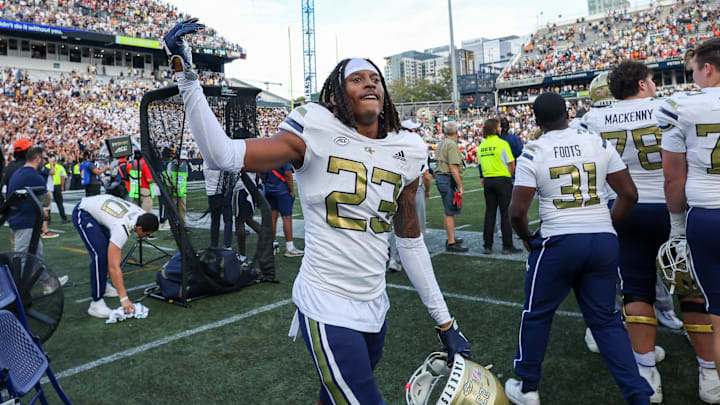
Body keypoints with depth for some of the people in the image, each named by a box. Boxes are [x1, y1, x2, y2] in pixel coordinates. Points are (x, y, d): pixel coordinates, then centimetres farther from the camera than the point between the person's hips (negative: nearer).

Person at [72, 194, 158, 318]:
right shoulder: (121, 228, -37)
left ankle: (103, 286, 28)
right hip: (82, 213, -9)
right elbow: (114, 267, -38)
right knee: (100, 254, -21)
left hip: (96, 207, 9)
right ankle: (96, 303, -18)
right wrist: (124, 299, -38)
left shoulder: (142, 215, -15)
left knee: (110, 250, 13)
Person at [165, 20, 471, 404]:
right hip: (328, 308, -5)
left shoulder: (405, 153, 6)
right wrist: (185, 73, -21)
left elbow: (411, 243, 11)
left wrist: (445, 322, 14)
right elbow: (223, 154, -16)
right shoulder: (317, 134, -9)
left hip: (374, 307, 6)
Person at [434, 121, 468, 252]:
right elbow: (453, 167, -21)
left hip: (440, 177, 10)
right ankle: (451, 243, -3)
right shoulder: (452, 144, -15)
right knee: (450, 212, -6)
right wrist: (460, 186, -20)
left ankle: (451, 238, 27)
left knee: (450, 211, 18)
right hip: (448, 179, -10)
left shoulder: (441, 144, 15)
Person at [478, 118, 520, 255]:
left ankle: (487, 246, 11)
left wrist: (484, 178, 14)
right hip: (502, 180, -5)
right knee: (505, 213, 0)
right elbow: (511, 164, -7)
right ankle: (507, 246, 4)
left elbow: (482, 164, 11)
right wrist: (509, 176, 8)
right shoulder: (502, 143, -10)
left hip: (487, 181, 5)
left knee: (489, 213, 9)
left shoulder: (481, 145, 7)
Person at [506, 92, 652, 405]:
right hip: (604, 241, 4)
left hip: (558, 242, -3)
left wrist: (527, 237, 9)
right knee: (605, 318, 17)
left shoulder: (533, 153, -6)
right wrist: (607, 225, 18)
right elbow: (629, 194, 6)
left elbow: (517, 211, -10)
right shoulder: (599, 144, 5)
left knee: (536, 315, 14)